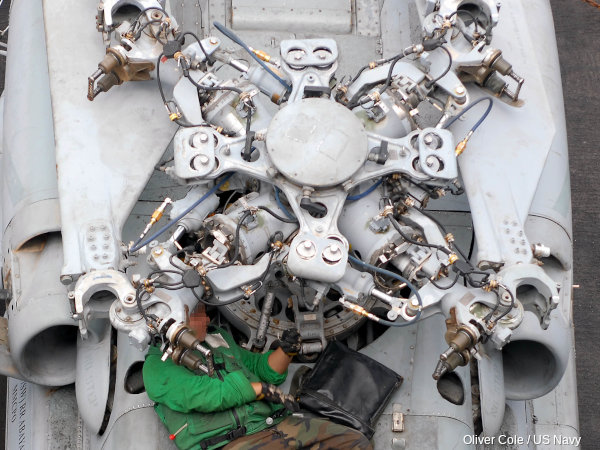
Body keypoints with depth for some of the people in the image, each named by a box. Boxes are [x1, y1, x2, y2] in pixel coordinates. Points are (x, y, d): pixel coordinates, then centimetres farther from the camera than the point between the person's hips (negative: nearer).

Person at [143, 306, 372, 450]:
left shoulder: (219, 339, 26)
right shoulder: (158, 363, 4)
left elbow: (265, 369, 31)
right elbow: (194, 393, -14)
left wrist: (286, 351, 8)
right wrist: (261, 389, -9)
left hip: (272, 422, 8)